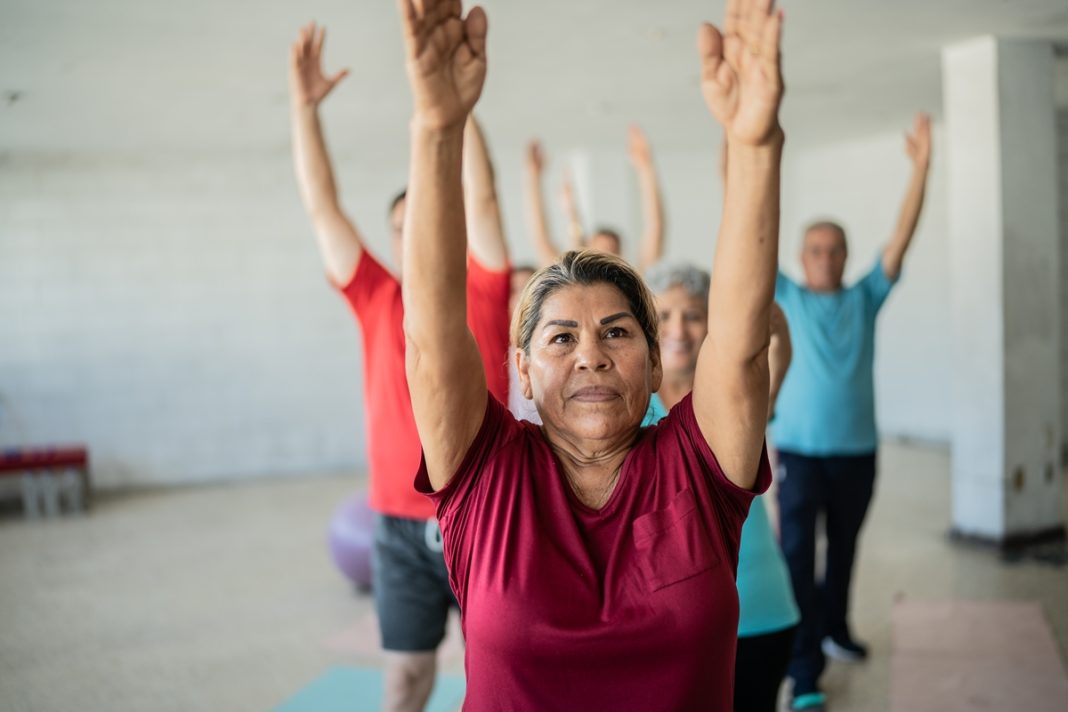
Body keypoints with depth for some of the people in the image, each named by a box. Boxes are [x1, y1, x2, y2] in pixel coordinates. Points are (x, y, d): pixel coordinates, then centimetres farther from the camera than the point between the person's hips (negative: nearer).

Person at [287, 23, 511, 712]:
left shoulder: (481, 295, -3)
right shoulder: (378, 302, 4)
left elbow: (481, 195, -12)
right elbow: (322, 207, 2)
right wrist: (306, 104, -3)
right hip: (401, 526, 2)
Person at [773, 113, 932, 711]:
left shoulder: (865, 299, 5)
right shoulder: (786, 299, 1)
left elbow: (902, 237, -2)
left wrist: (922, 167, -9)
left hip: (857, 449, 3)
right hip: (800, 449, -3)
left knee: (844, 547, 19)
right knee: (799, 555, -7)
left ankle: (834, 628, 41)